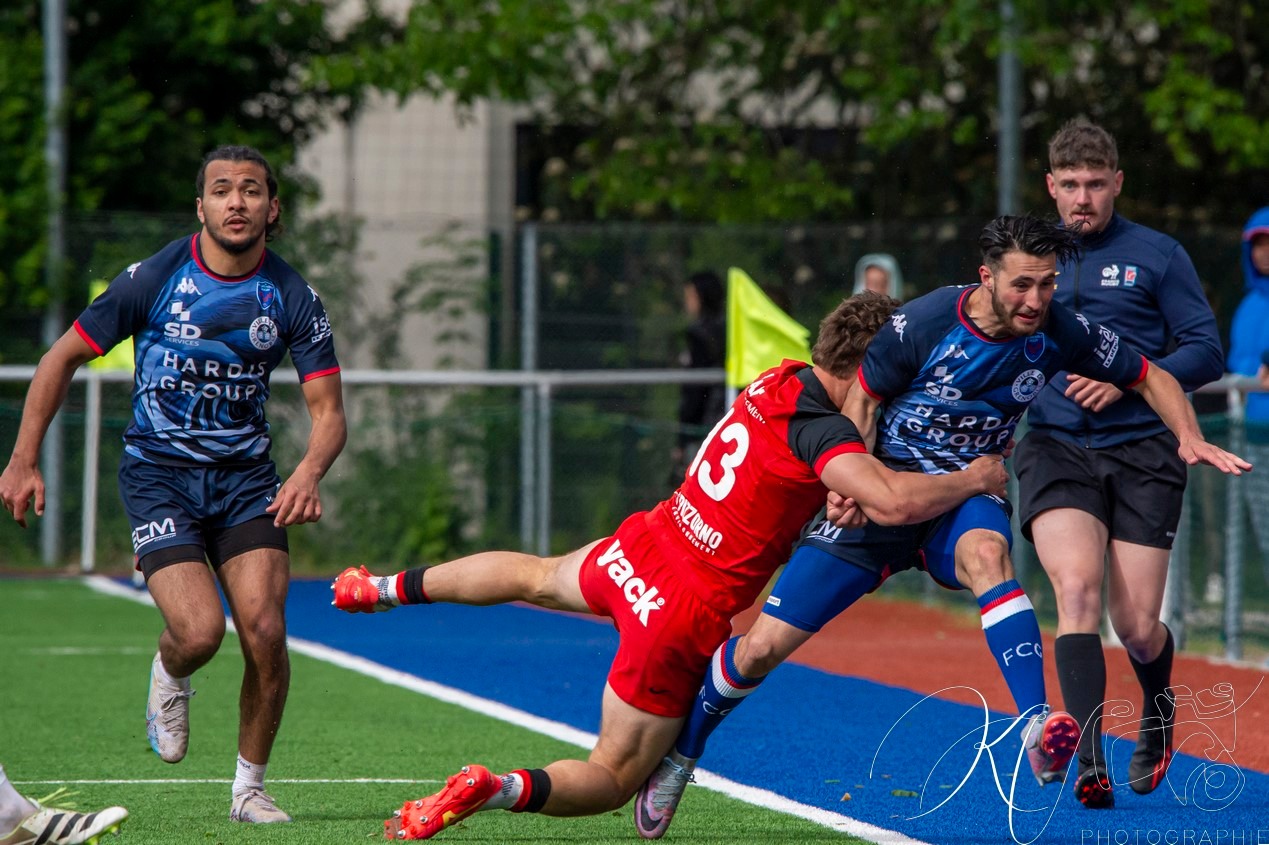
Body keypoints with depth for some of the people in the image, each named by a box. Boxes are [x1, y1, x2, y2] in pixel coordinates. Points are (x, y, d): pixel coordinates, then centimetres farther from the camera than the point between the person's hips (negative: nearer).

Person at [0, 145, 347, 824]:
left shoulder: (293, 300, -4)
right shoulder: (152, 279, -10)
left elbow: (328, 412, -2)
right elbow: (62, 359, 1)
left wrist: (309, 474, -23)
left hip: (245, 475, 2)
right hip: (158, 472, -2)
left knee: (265, 630, -14)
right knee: (199, 630, -21)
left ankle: (249, 788, 6)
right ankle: (169, 678, 19)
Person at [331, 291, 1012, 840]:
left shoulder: (777, 381, -1)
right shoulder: (821, 431, -24)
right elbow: (892, 501, -37)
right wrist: (971, 480, -21)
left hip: (638, 548, 8)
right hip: (687, 612, -8)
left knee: (538, 576, 40)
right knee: (613, 777, 3)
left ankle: (390, 587, 52)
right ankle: (496, 789, -19)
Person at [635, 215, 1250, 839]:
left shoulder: (1062, 333, -11)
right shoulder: (921, 325, -17)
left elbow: (1152, 377, 1)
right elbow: (864, 396, -2)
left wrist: (1190, 438, -17)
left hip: (968, 495, 1)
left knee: (985, 552, -40)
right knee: (763, 646, -5)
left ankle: (1038, 730, -51)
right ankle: (679, 754, 22)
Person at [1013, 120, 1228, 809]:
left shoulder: (1157, 256, 4)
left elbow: (1206, 352, 1)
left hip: (1142, 452, -1)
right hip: (1055, 448, 1)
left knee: (1137, 627, -3)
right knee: (1076, 584, -23)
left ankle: (1157, 710, 34)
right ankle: (1089, 761, -27)